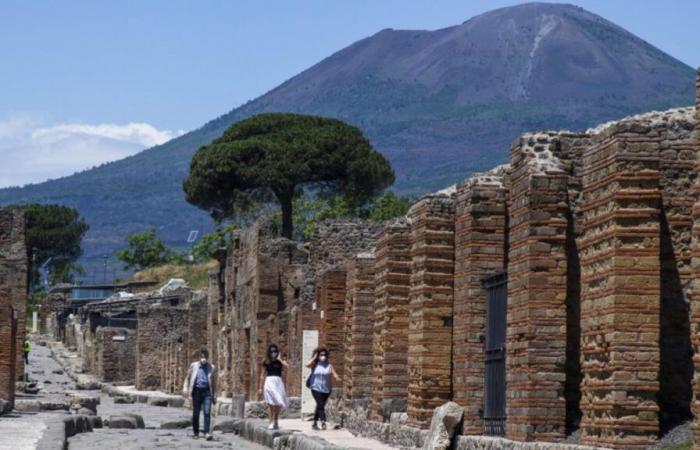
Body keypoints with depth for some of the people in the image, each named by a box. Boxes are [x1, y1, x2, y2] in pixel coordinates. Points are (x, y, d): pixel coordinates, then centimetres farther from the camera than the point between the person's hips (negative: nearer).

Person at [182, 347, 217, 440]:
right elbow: (188, 378, 14)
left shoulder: (212, 368, 8)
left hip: (207, 391, -1)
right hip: (197, 390, 1)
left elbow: (214, 383, 14)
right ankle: (196, 433, 16)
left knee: (207, 412, -14)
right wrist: (185, 387, -3)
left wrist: (214, 396, 12)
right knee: (196, 413, 4)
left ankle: (207, 432, -17)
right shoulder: (194, 366, 9)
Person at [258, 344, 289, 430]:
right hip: (269, 382, -1)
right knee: (271, 404, -8)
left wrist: (279, 359, -8)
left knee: (278, 404, 0)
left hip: (278, 382, 1)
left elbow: (287, 367, -14)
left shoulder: (280, 361, 7)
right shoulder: (266, 362, 8)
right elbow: (262, 375, 11)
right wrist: (260, 388, 8)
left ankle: (275, 422, 18)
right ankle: (271, 423, -5)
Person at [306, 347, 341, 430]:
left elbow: (334, 374, -2)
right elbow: (307, 365, -21)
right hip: (316, 389, -4)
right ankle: (323, 422, -28)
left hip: (326, 389, 4)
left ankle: (315, 423, 25)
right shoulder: (314, 364, 0)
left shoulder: (329, 365, 5)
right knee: (321, 405, -18)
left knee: (320, 406, 13)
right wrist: (314, 357, -11)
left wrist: (337, 378, -25)